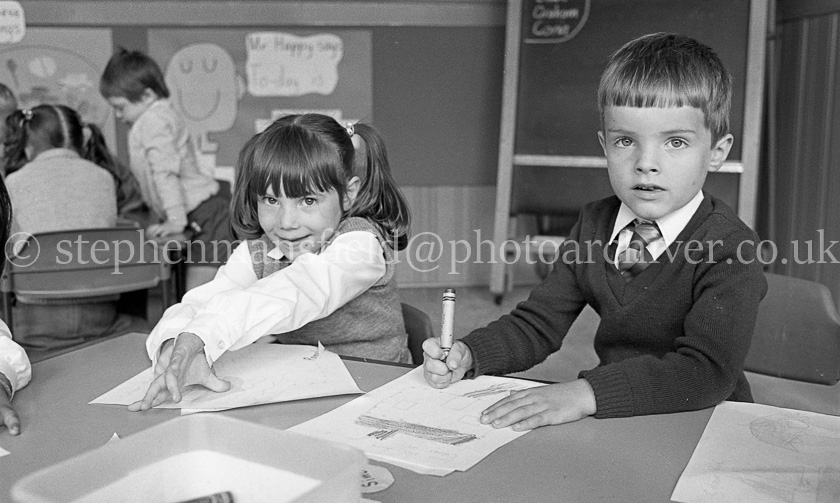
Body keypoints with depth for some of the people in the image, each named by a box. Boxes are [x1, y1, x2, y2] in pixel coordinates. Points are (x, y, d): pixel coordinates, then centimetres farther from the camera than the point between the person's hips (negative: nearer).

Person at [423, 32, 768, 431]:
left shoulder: (729, 247, -15)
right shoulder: (594, 225, 3)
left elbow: (707, 370, -26)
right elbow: (536, 324, 5)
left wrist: (589, 393, -36)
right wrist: (469, 354, -13)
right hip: (611, 424, 4)